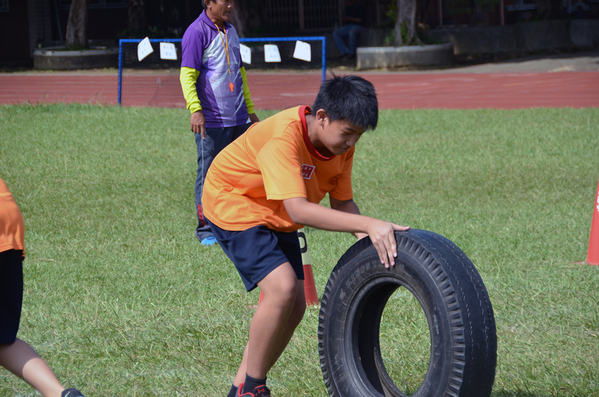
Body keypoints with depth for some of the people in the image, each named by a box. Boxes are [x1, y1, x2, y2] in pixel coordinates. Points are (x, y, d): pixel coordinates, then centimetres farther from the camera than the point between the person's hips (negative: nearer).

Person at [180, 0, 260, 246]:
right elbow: (187, 75, -13)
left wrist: (250, 111, 28)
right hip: (212, 121, -7)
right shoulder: (197, 32, -7)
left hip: (239, 120, 7)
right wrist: (195, 109, -25)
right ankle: (205, 230, 6)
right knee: (208, 176, -2)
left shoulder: (230, 32, 16)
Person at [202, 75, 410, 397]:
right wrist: (369, 224, -50)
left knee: (293, 307, 4)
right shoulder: (283, 138, -35)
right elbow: (298, 210, -44)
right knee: (282, 287, -25)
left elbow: (342, 203, -5)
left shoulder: (341, 144, -10)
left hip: (275, 220, 8)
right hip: (233, 206, -8)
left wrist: (371, 238, -25)